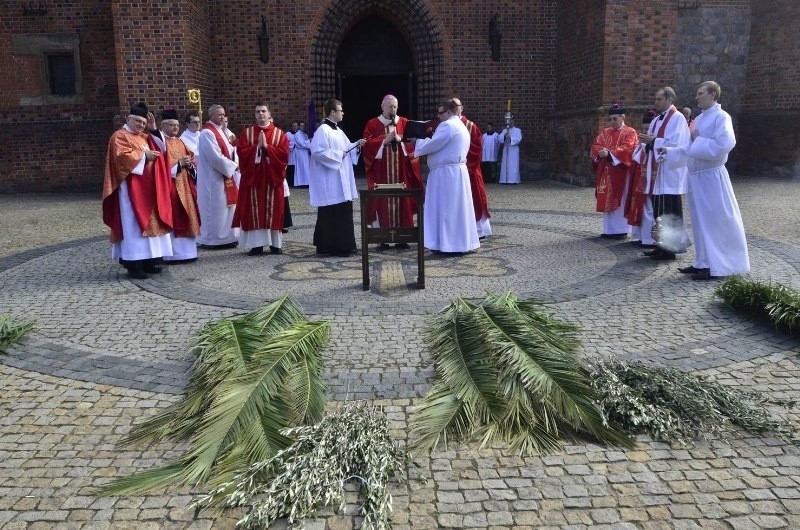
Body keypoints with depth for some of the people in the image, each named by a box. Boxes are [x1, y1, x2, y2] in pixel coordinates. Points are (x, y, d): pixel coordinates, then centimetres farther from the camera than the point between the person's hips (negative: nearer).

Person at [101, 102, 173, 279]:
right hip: (131, 188, -8)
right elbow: (122, 156, -19)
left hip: (147, 188, 8)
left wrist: (154, 129, 7)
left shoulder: (144, 137, 19)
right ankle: (133, 264, -10)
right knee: (133, 224, -10)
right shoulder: (119, 136, -5)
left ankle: (146, 260, 12)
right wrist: (143, 155, -14)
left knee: (148, 221, 7)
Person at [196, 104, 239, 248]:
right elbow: (216, 157, -22)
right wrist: (233, 165, -13)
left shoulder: (221, 131, 14)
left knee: (225, 206, 12)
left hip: (224, 175, 9)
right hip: (214, 178, -9)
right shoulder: (207, 133, -15)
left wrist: (233, 163, -5)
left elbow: (229, 150, 15)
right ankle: (214, 239, 4)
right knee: (216, 208, -4)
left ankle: (225, 237, 20)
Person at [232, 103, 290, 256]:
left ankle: (275, 244, 10)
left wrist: (267, 147, -14)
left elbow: (284, 154, -8)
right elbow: (241, 152, -6)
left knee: (273, 211, 2)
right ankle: (256, 244, 4)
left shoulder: (279, 133, 5)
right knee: (254, 211, -1)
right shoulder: (246, 132, 7)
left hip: (273, 177, 0)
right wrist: (257, 147, -14)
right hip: (252, 177, 0)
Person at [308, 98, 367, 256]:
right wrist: (337, 155, -18)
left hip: (341, 179, 10)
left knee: (343, 212, 11)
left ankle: (343, 245, 18)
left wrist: (356, 144, 5)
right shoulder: (323, 130, -14)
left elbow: (345, 148, 22)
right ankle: (328, 246, 1)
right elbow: (317, 151, -22)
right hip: (330, 181, -10)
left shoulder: (338, 130, 16)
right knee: (331, 214, -6)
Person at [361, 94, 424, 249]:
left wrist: (400, 139, -12)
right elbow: (367, 144, -4)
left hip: (401, 171, 2)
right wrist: (385, 141, -13)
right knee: (382, 201, -4)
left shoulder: (404, 122, 11)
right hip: (381, 172, -2)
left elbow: (412, 141, 4)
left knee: (402, 200, 0)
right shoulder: (372, 124, 6)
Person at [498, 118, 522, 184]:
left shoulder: (517, 130, 5)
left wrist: (510, 138, -20)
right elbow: (499, 138, 2)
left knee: (513, 165, -7)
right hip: (506, 149, 3)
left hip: (514, 150, -3)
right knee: (505, 165, 0)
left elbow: (519, 139, -9)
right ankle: (505, 180, 1)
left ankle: (513, 180, -8)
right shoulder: (504, 130, 14)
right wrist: (505, 136, -17)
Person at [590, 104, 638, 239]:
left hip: (620, 173, -5)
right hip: (606, 172, 5)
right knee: (606, 201, 6)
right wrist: (601, 151, -16)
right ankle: (609, 230, 13)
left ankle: (621, 230, 4)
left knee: (620, 201, -2)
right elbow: (596, 145, 7)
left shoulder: (630, 132, -1)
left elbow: (627, 149, -15)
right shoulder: (605, 132, 15)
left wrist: (609, 153, -25)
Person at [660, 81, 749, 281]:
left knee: (715, 221, -2)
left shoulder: (721, 117, -10)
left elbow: (724, 144, -23)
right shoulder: (699, 118, 15)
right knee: (701, 221, 12)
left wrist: (698, 140, -14)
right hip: (696, 176, 8)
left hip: (711, 177, -8)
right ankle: (704, 262, 21)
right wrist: (670, 151, 15)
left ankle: (718, 267, 4)